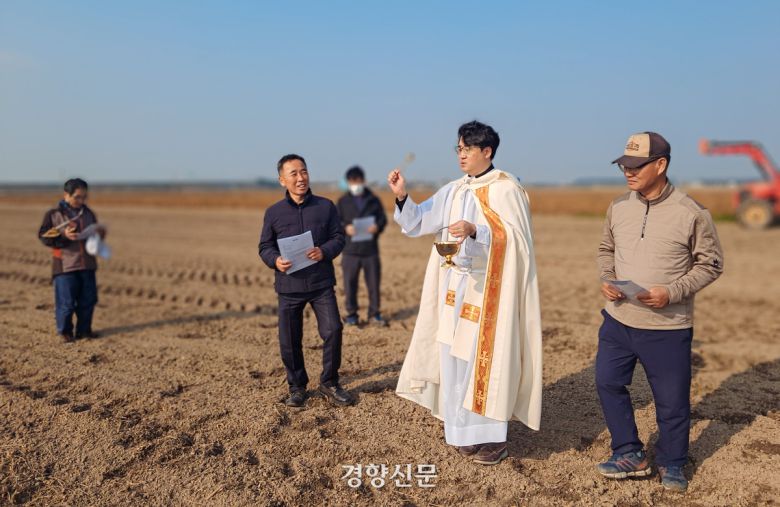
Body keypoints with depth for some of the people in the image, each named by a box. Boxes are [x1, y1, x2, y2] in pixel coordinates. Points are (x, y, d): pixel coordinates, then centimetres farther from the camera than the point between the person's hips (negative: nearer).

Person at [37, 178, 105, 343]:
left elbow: (95, 234, 21)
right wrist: (64, 236, -21)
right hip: (65, 265, -5)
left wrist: (100, 233, -2)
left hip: (87, 264, 5)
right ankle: (64, 331, 14)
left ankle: (84, 329, 21)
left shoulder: (88, 213, 11)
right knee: (66, 301, -1)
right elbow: (44, 236, -7)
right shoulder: (53, 214, -4)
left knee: (88, 299, 8)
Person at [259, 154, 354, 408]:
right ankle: (297, 386, 26)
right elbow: (265, 246, 6)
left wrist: (325, 251, -17)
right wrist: (275, 260, -16)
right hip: (289, 285, 0)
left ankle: (329, 382, 15)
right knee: (289, 340, 6)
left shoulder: (325, 206, 2)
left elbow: (338, 237, 4)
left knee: (333, 330, -6)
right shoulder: (274, 213, 2)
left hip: (321, 283, 0)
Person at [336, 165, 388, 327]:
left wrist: (377, 226, -14)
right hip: (350, 249, -1)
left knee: (374, 282, 4)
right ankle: (351, 314, 13)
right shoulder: (343, 201, 7)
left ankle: (374, 314, 15)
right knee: (350, 283, 1)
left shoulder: (373, 200, 9)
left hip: (370, 248, 1)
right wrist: (345, 227, -16)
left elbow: (383, 218, 8)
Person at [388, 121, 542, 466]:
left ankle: (492, 436, 9)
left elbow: (515, 237, -16)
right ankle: (464, 430, 22)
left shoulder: (505, 189, -7)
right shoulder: (454, 191, 12)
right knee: (454, 357, 9)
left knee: (486, 359, -3)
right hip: (456, 288, 7)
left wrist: (476, 230, -29)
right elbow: (418, 221, 9)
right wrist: (401, 197, -8)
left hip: (488, 290, -7)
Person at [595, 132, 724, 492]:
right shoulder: (618, 208, 2)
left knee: (672, 399, 8)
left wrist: (673, 292, -18)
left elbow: (711, 264, -5)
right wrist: (606, 279, -4)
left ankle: (671, 464, 31)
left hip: (668, 328, -4)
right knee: (607, 382, 9)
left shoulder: (691, 214, -11)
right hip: (618, 321, 5)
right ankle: (630, 455, 27)